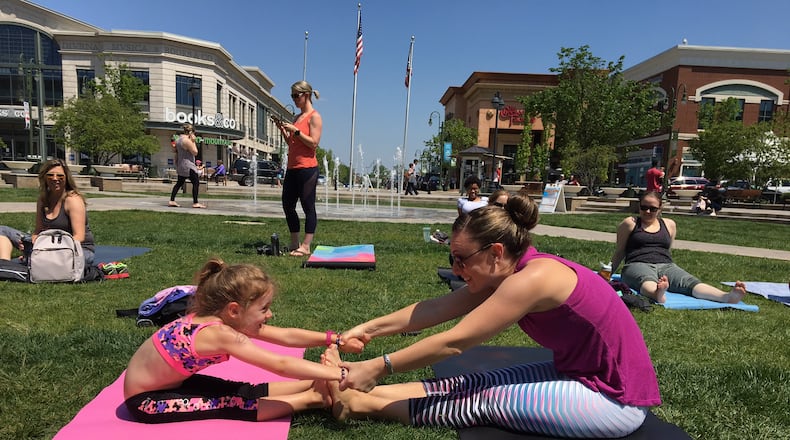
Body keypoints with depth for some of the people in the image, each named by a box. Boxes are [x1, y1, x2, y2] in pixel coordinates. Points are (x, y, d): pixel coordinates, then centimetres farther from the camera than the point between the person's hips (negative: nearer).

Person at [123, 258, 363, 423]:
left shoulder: (216, 319, -9)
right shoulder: (220, 333, -35)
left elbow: (285, 336, -7)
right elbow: (281, 365, -36)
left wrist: (335, 339, -10)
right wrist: (340, 374, -35)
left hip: (170, 383, 8)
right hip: (146, 400, -7)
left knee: (246, 391, -1)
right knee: (233, 407, -16)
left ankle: (314, 385, -1)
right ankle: (311, 398, -11)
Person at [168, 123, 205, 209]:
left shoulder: (178, 139, 14)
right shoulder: (187, 140, -17)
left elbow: (176, 153, 19)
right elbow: (195, 152, -16)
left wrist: (176, 165, 25)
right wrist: (193, 141, -9)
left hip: (180, 166, 10)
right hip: (187, 166, -10)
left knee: (179, 182, 16)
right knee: (196, 183, -5)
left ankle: (171, 201, 15)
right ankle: (195, 203, -7)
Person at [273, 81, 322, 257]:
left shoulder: (314, 117, -5)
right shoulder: (296, 117, 18)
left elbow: (314, 143, -15)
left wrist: (295, 130, -15)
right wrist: (283, 130, 8)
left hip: (307, 168, -9)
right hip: (292, 168, 9)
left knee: (308, 207, -3)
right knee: (288, 205, 11)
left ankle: (306, 247, 3)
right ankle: (295, 244, 22)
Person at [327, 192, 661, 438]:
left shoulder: (531, 279, -29)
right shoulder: (505, 271, -2)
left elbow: (452, 343, -28)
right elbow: (437, 308, -4)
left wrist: (378, 368, -22)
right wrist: (369, 329, -7)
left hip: (615, 400, -8)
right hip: (581, 374, 8)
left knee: (487, 400, -14)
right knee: (474, 384, -6)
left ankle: (363, 404, -8)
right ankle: (365, 393, -6)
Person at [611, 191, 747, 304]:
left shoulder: (669, 224, 21)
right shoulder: (630, 223, 9)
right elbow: (619, 252, 13)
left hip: (666, 266, 4)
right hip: (638, 265, -4)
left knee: (690, 282, -28)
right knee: (648, 281, -41)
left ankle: (726, 296, -54)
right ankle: (657, 294, -74)